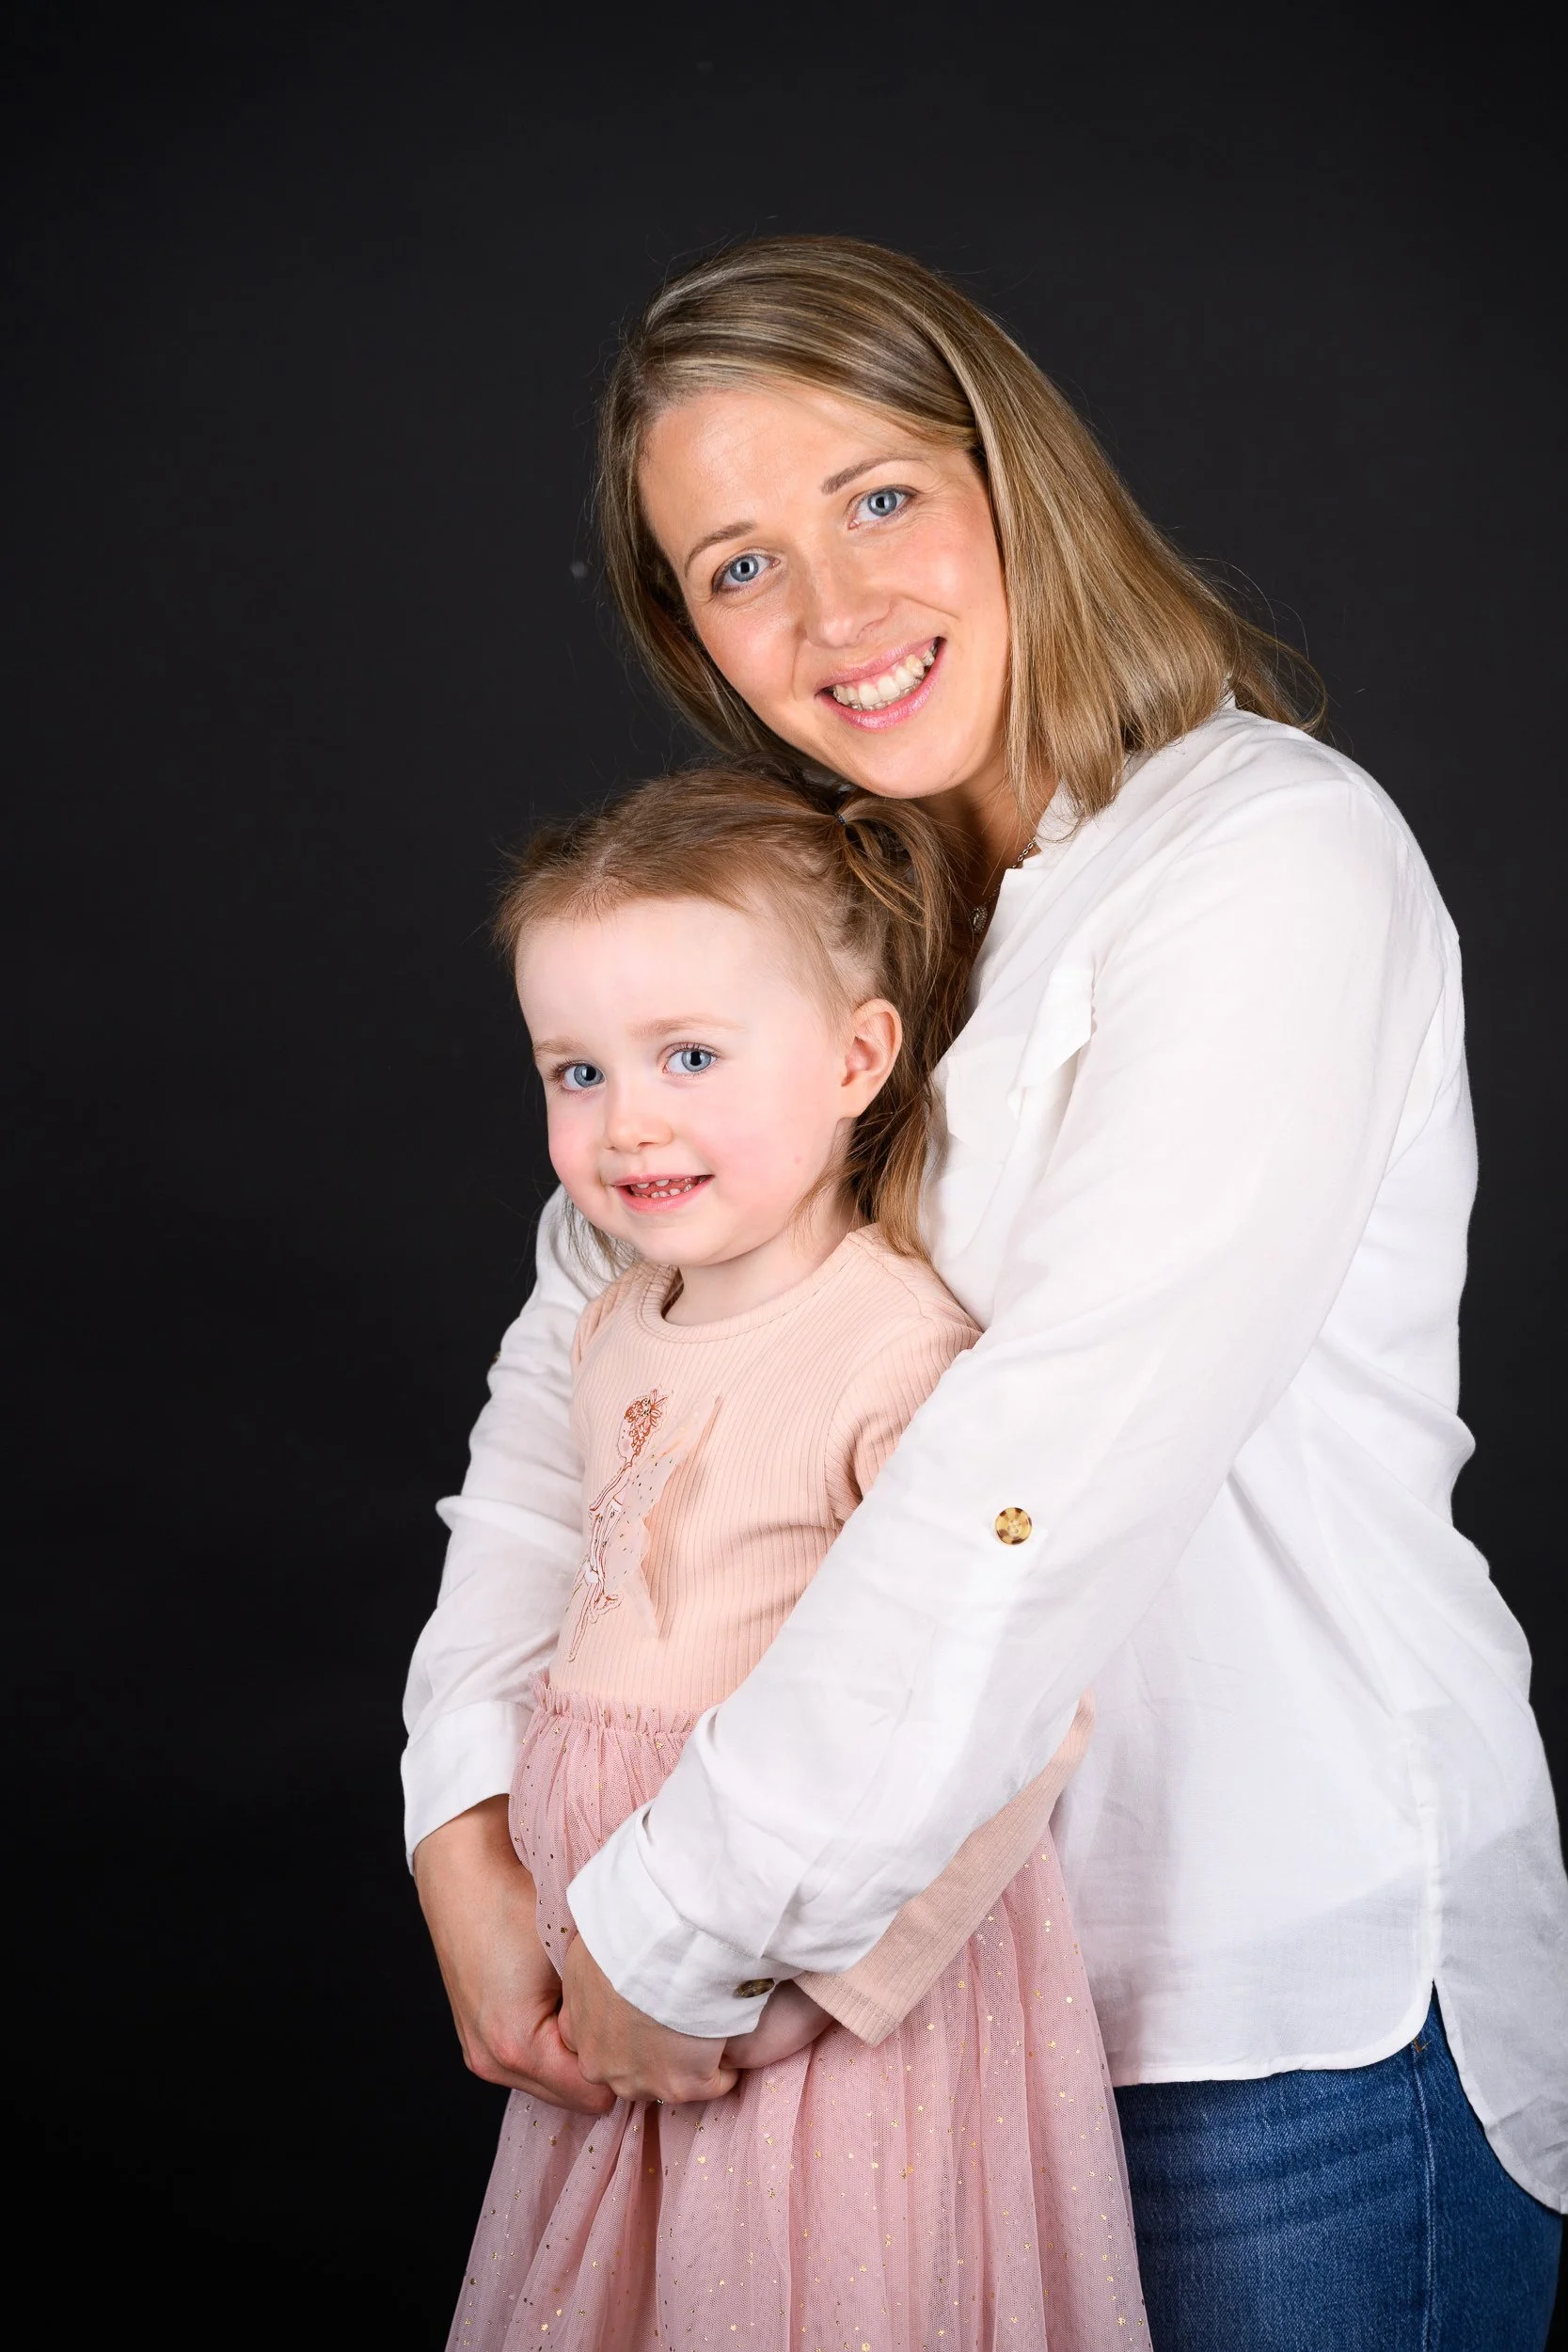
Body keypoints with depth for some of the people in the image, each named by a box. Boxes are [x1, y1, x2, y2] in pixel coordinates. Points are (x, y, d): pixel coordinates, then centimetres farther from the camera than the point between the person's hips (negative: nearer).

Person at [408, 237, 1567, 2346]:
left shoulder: (1273, 860, -19)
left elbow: (1044, 1493, -26)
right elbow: (579, 1348, 4)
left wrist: (672, 1932, -20)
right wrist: (464, 1819, -7)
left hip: (1294, 2009, -6)